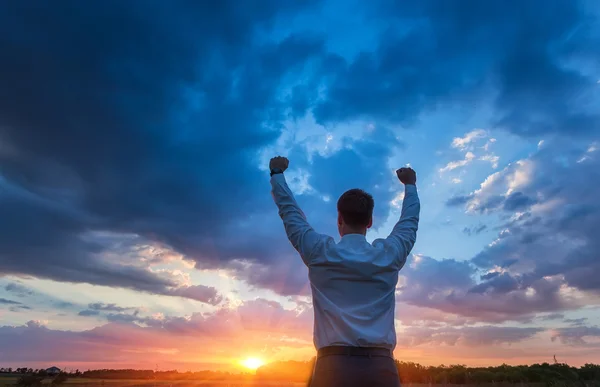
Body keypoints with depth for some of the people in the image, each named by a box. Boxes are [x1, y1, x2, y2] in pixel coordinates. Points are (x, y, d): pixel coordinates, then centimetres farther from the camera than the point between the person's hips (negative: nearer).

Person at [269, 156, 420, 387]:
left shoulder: (320, 253, 3)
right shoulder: (389, 255, 7)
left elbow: (289, 212, 17)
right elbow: (410, 221, 27)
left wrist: (277, 174, 33)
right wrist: (410, 184, 45)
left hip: (334, 366, -1)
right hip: (381, 368, 2)